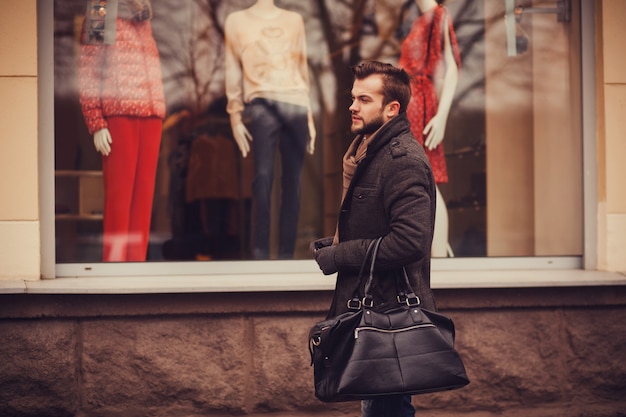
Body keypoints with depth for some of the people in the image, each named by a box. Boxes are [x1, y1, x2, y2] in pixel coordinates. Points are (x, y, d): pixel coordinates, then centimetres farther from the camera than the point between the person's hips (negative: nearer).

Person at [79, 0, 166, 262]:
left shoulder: (143, 22, 23)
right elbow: (86, 75, -2)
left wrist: (159, 113, 11)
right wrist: (96, 124, -11)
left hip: (151, 116, 5)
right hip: (118, 114, -5)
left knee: (143, 193, 1)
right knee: (119, 191, -8)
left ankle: (137, 259, 3)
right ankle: (114, 259, -6)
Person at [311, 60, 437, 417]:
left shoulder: (403, 160, -17)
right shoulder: (366, 152, 16)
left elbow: (410, 241, -27)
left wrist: (337, 256, -18)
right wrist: (334, 244, 5)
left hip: (392, 312, -10)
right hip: (369, 306, 10)